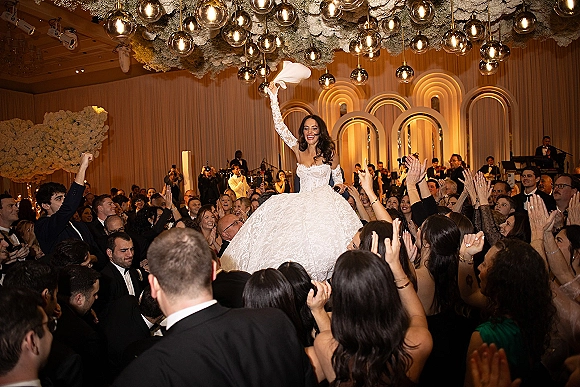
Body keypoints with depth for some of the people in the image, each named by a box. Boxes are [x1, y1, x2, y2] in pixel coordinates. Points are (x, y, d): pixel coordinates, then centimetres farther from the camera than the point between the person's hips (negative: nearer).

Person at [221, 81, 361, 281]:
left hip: (324, 202, -3)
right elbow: (280, 127, 5)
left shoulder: (329, 153, 5)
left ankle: (323, 279, -22)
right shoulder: (299, 151, 10)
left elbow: (337, 175, 23)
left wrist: (339, 185, 3)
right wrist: (274, 98, 2)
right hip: (302, 202, 4)